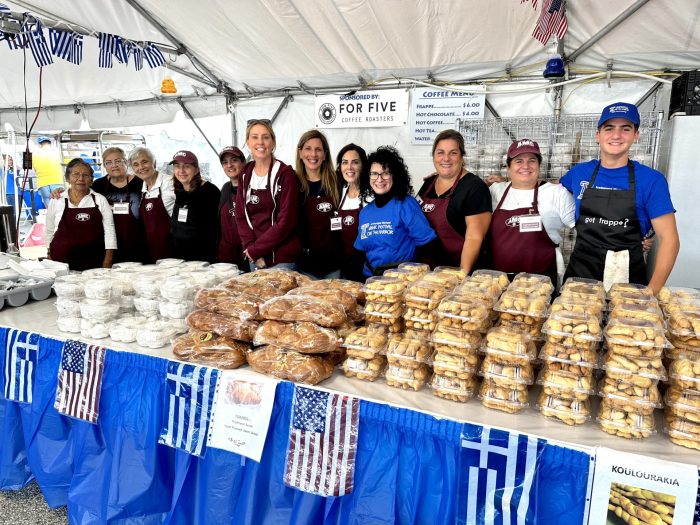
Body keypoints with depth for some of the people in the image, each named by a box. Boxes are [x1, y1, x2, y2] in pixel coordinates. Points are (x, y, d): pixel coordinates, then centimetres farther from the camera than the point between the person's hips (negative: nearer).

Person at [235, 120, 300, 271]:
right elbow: (241, 216, 6)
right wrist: (250, 247, -9)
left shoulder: (285, 174, -8)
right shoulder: (245, 175, 8)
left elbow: (286, 221, -13)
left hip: (282, 258, -5)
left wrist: (255, 249, -11)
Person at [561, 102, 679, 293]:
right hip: (580, 271, 2)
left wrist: (652, 291, -17)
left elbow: (669, 239, -7)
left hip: (628, 276, -2)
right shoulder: (579, 172, 3)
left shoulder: (651, 180, -5)